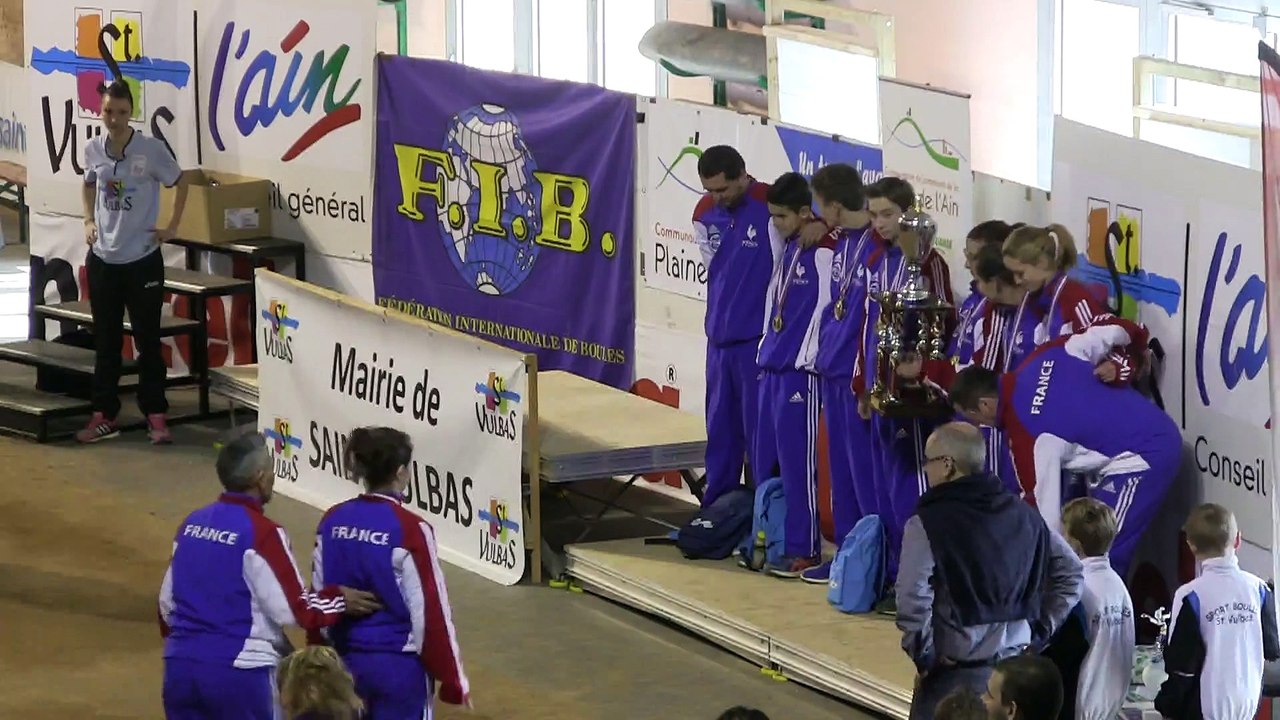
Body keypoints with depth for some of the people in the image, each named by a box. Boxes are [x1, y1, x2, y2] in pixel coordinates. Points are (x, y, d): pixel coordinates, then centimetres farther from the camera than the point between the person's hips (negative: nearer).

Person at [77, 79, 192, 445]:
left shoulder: (151, 149, -12)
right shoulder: (93, 150, -1)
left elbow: (182, 182, 2)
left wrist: (172, 226, -2)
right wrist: (89, 221, 6)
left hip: (143, 259, -3)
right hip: (102, 258, 3)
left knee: (148, 339, 3)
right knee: (105, 341, 9)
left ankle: (155, 415, 12)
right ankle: (104, 415, 17)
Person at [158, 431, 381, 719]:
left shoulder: (192, 524, 10)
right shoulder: (261, 531, -12)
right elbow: (292, 607, -12)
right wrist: (339, 599, 2)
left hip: (181, 666, 7)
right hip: (238, 672, -7)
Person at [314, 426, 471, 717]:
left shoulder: (333, 521, 0)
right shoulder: (410, 530, -17)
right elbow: (431, 611, -15)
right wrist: (454, 681, -6)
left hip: (346, 659, 6)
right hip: (399, 663, -6)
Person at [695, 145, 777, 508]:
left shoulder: (771, 206, -14)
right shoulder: (705, 214, 6)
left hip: (759, 339, -6)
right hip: (720, 338, 7)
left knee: (758, 428, -3)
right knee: (720, 428, 14)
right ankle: (715, 511, 23)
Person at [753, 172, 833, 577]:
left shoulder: (823, 252, -13)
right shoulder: (788, 248, 15)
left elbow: (826, 310, -15)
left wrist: (807, 359, -13)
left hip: (802, 371, -9)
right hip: (773, 366, 9)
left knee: (797, 463, -5)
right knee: (764, 462, 12)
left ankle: (804, 549, 1)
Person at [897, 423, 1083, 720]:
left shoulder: (927, 524, -13)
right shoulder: (1024, 514, 8)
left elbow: (912, 603, -20)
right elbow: (1071, 572, 13)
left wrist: (925, 657, -7)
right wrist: (1039, 632, 13)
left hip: (956, 673, -6)